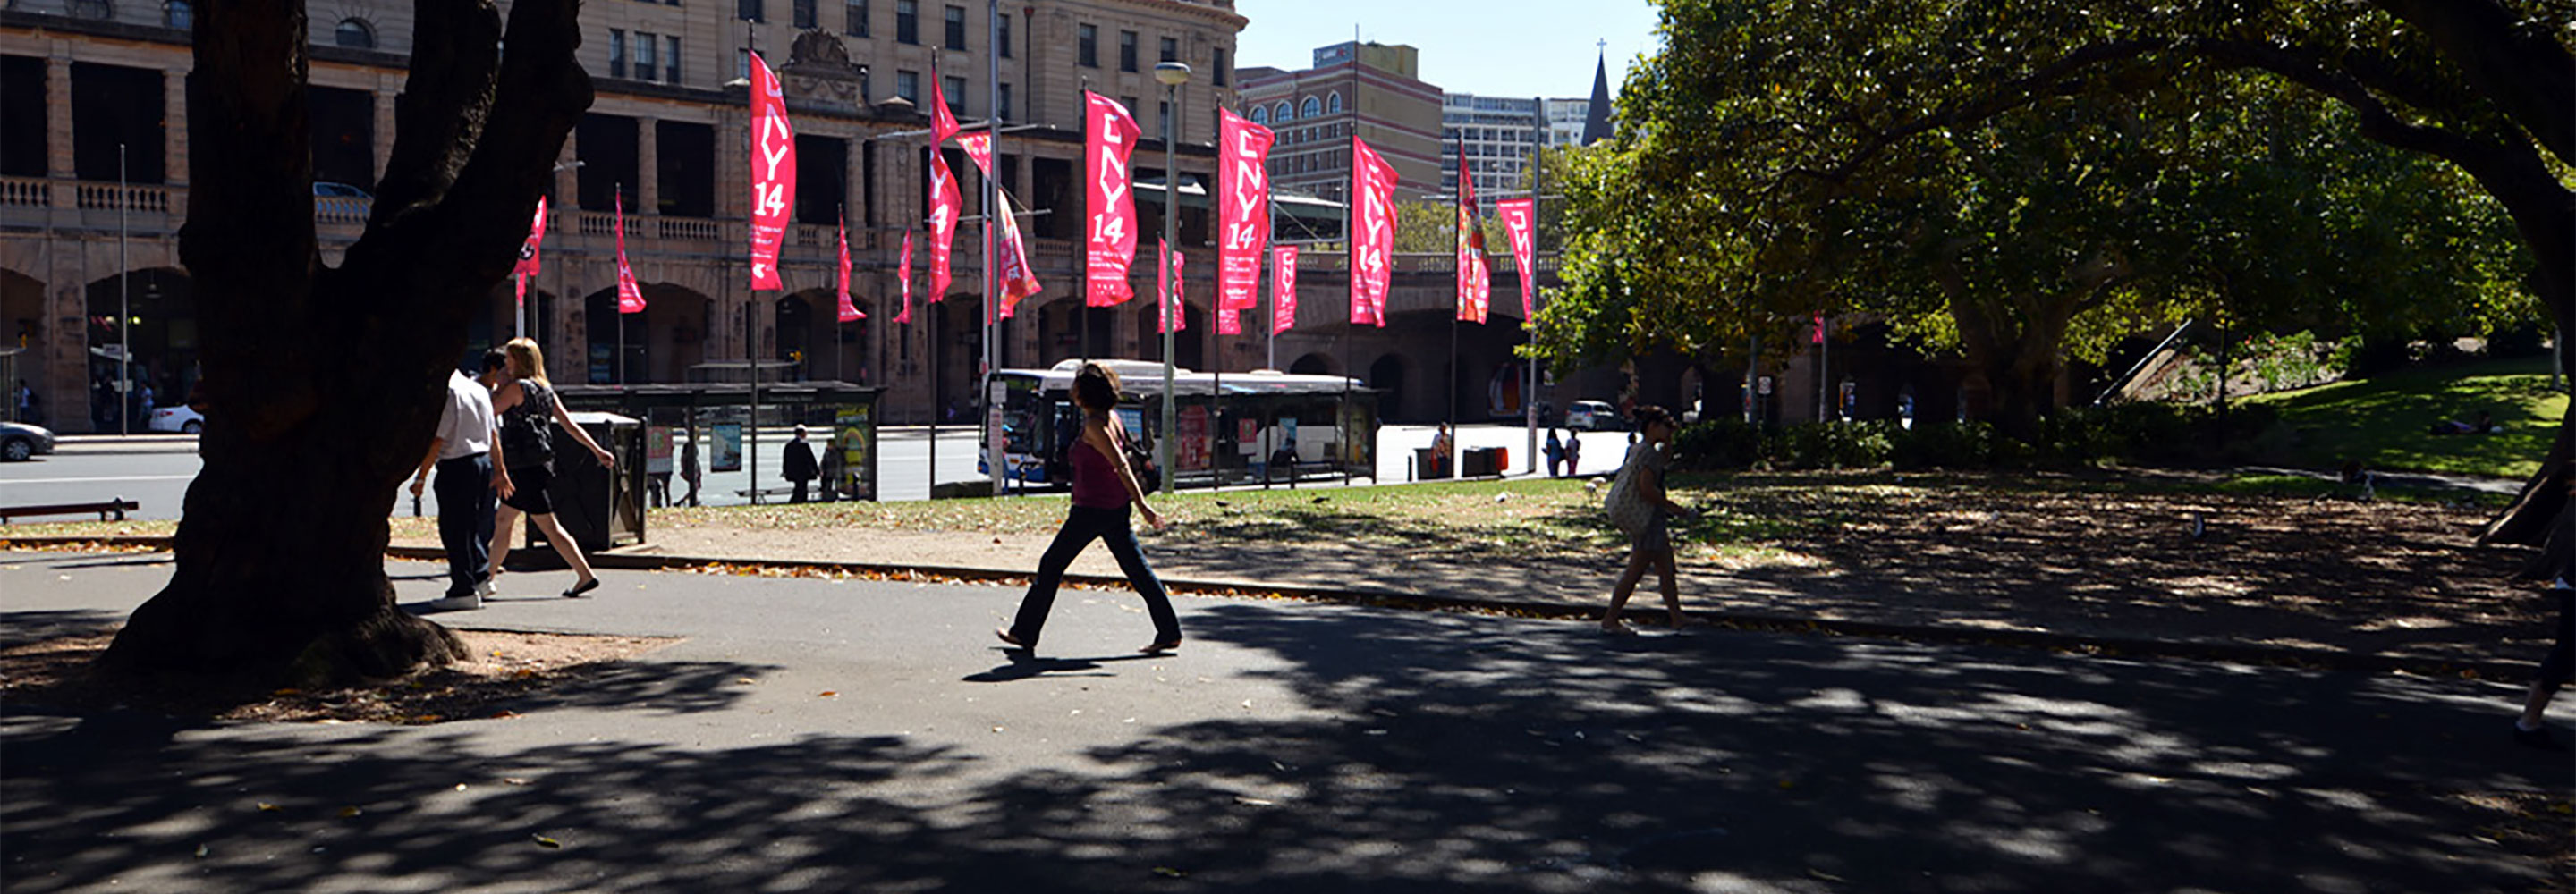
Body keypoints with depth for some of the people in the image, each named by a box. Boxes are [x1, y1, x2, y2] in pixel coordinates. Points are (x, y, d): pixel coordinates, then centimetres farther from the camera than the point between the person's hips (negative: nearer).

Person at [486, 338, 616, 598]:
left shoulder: (517, 387, -12)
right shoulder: (545, 389, 12)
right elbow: (569, 424, 10)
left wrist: (498, 388, 4)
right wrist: (597, 450, 10)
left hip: (526, 467, -9)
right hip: (538, 463, 9)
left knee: (549, 526, -6)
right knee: (502, 520, 15)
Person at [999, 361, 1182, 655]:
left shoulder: (1094, 425, -17)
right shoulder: (1111, 418, 9)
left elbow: (1122, 466, -22)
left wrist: (1142, 505, -24)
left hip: (1093, 509, -8)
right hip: (1116, 506, 8)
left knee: (1051, 566, 5)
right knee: (1137, 568, 8)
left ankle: (1024, 633, 14)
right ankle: (1169, 633, 5)